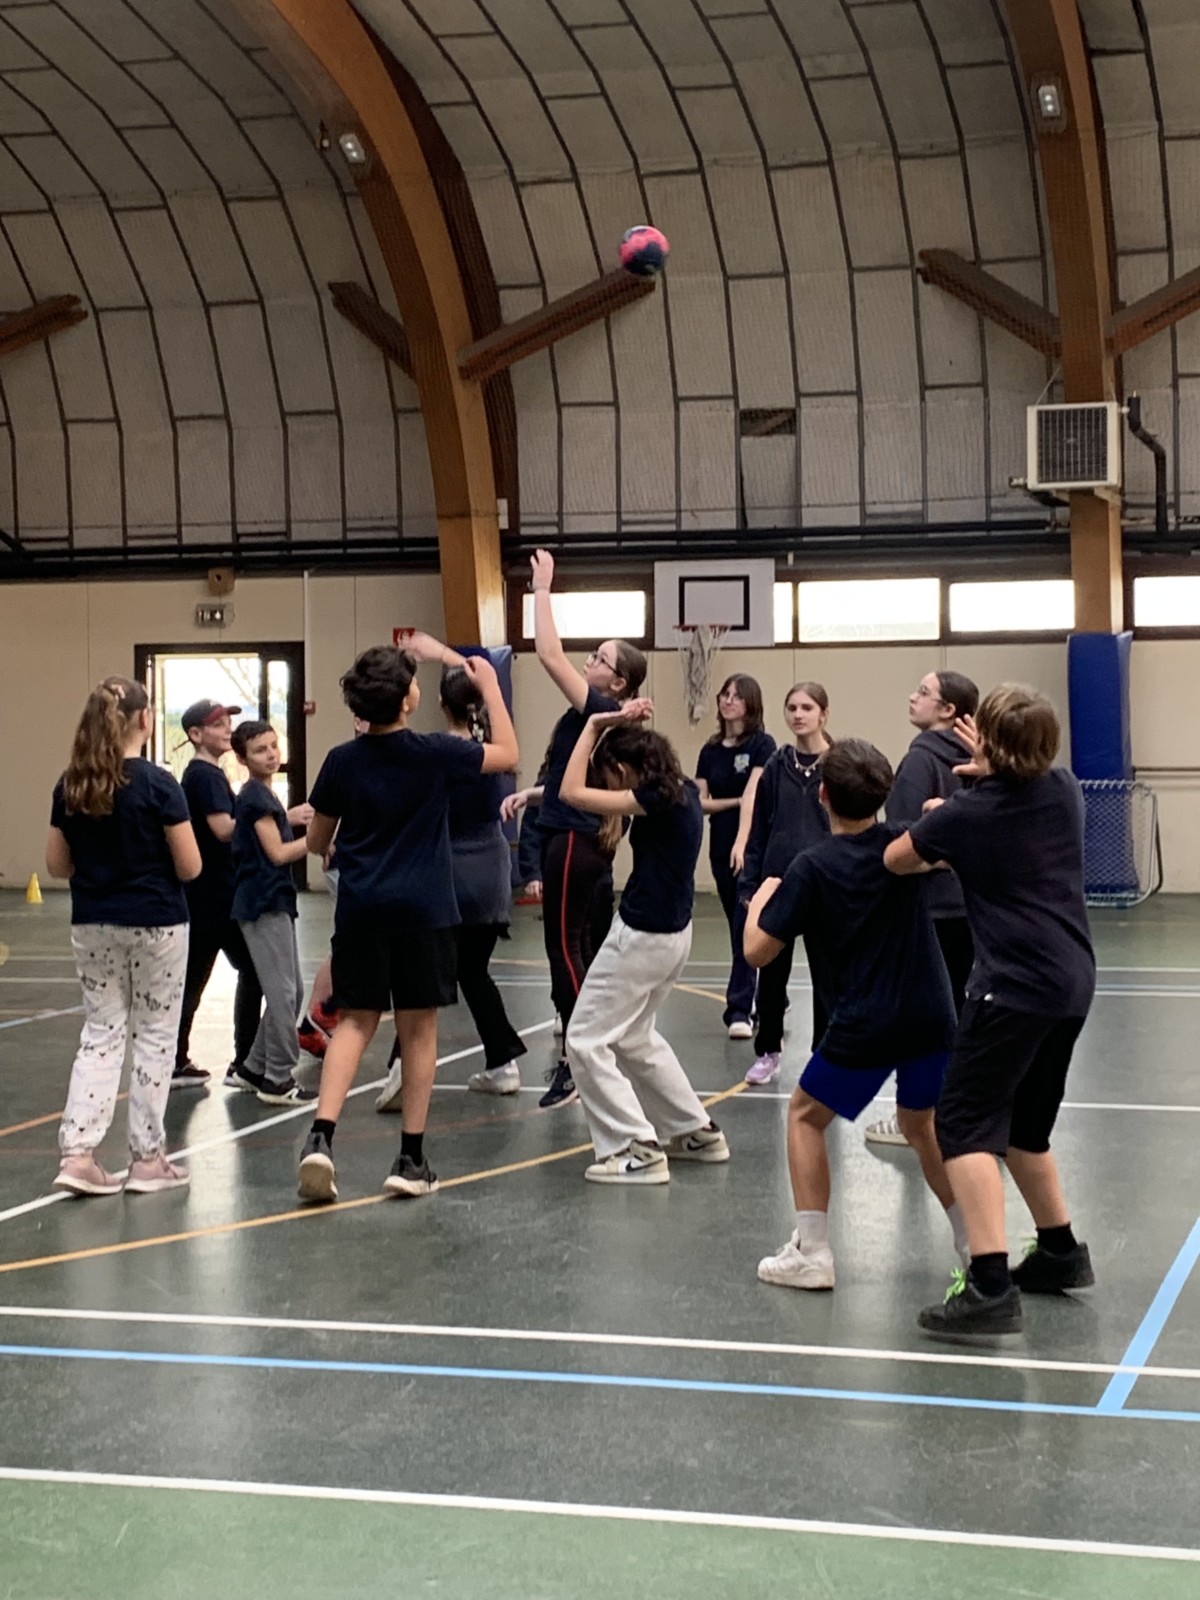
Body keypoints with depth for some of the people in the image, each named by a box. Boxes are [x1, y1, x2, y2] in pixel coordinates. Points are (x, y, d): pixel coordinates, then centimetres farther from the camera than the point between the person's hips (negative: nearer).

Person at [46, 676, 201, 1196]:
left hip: (93, 927, 4)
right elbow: (190, 867, -12)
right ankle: (147, 1158, 13)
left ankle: (77, 1153, 1)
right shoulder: (157, 784, -14)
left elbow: (57, 865, 6)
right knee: (154, 1037, 7)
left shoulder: (70, 786, 0)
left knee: (100, 1034, 11)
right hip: (155, 925, -4)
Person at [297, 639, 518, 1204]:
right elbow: (507, 754, 7)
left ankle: (321, 1136, -9)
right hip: (423, 908, -2)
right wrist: (489, 685, 12)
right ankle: (411, 1161, 9)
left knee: (355, 1022, 10)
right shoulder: (434, 753, -9)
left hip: (360, 909, 2)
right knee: (418, 1029, 6)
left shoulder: (342, 761, -2)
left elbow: (316, 842, 7)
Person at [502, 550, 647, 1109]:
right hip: (590, 840, 10)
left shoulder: (599, 709, -15)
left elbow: (549, 653, -22)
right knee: (591, 947, 12)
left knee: (565, 946, -7)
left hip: (573, 842, -10)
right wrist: (530, 794, 14)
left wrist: (542, 589, -15)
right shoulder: (603, 717, 13)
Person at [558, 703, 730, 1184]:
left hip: (642, 937, -10)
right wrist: (622, 725, 12)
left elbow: (572, 793, -24)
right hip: (672, 932, 10)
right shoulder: (683, 791, 5)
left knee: (587, 1040, -1)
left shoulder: (656, 800, -21)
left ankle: (637, 1150, -4)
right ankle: (697, 1132, 30)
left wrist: (594, 725, -17)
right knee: (635, 1038, 25)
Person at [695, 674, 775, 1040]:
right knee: (739, 926, 10)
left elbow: (753, 794, -18)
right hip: (721, 847, 6)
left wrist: (743, 841, -28)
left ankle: (739, 1010, -12)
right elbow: (700, 801, 4)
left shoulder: (762, 745, -6)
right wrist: (736, 802, -11)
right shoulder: (710, 751, 10)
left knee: (746, 927, -12)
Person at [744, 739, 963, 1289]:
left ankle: (810, 1253, 8)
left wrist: (759, 899, 11)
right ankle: (977, 1245, 23)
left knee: (805, 1116, 15)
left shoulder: (812, 868, -10)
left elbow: (757, 951, -7)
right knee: (920, 1121, 26)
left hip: (863, 1026, -4)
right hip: (931, 1017, 4)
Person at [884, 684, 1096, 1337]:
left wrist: (937, 839, 25)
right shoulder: (1065, 790, 6)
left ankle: (990, 1286, -23)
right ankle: (1061, 1253, 34)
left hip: (1014, 988, -7)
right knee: (1023, 1125, 23)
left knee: (966, 1125, -10)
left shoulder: (968, 812, -9)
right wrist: (995, 768, 36)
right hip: (1072, 983, 8)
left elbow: (895, 859, 8)